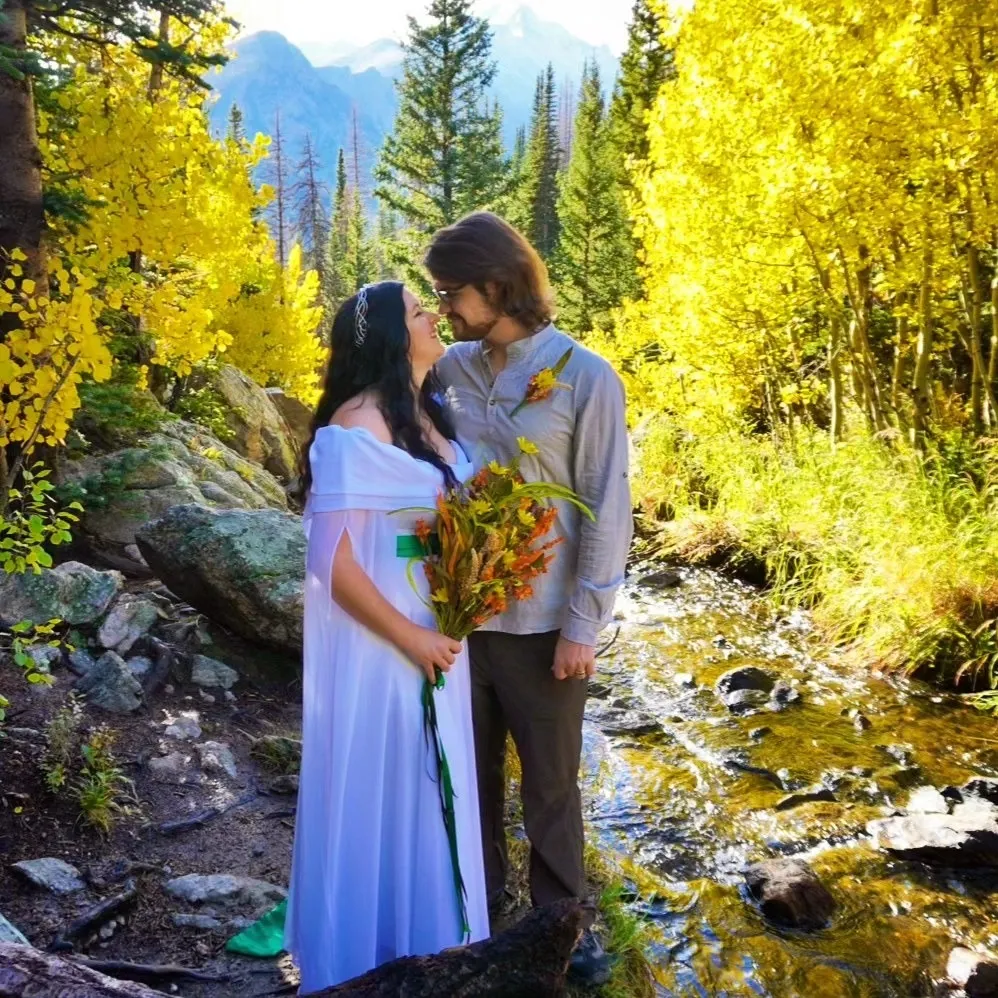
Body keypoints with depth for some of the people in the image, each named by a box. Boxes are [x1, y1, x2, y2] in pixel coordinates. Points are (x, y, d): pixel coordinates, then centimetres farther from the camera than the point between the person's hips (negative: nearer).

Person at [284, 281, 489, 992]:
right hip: (382, 641, -8)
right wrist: (410, 637, -16)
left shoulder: (430, 412, 5)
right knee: (381, 795, 8)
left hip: (439, 633, 8)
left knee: (429, 790, 21)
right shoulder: (358, 426, -20)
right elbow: (330, 557, -22)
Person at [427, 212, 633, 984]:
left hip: (540, 621, -3)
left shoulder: (585, 378, -10)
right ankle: (477, 898, 40)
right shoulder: (449, 370, 0)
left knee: (552, 782, 14)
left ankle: (562, 916, 35)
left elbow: (607, 512, -9)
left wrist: (583, 625, -10)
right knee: (470, 769, 18)